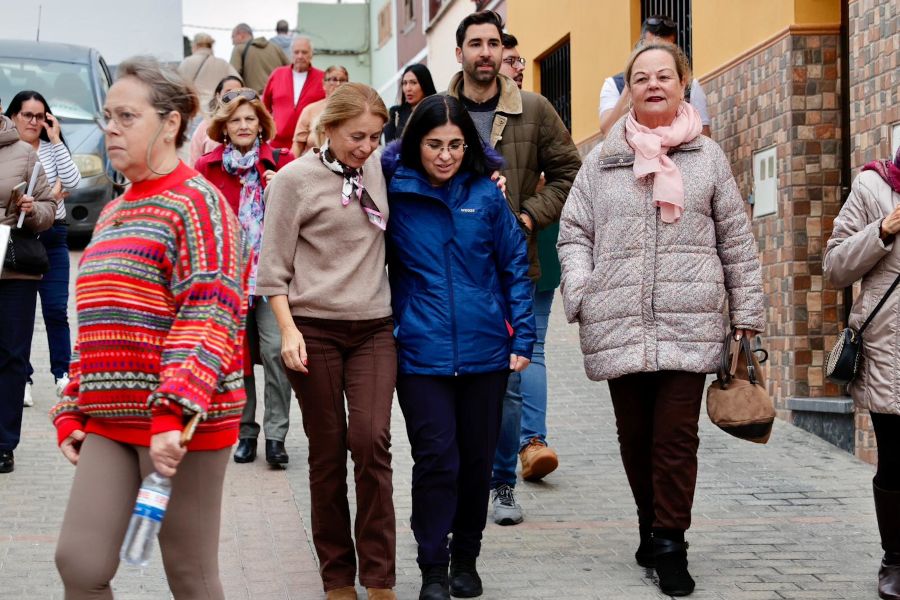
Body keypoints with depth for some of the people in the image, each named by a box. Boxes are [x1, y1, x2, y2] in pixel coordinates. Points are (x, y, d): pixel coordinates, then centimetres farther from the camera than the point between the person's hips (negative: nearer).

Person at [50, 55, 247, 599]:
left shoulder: (197, 202, -6)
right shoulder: (113, 215, 20)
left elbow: (211, 318, -17)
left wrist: (174, 412, -26)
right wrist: (71, 410, 18)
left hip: (182, 424, -7)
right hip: (111, 421, 7)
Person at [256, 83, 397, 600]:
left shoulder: (379, 170, 9)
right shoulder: (295, 179, -3)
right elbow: (273, 265, -2)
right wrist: (288, 330, -12)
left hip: (374, 328, 3)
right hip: (314, 328, -3)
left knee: (371, 439, -10)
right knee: (328, 450, 3)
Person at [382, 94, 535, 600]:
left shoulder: (486, 193, 1)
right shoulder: (394, 194, -2)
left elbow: (514, 266, 6)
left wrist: (523, 338, 1)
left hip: (485, 349, 2)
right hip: (422, 352, -2)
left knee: (477, 459, 10)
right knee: (436, 459, -6)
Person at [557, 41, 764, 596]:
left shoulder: (707, 156, 8)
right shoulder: (602, 160, 10)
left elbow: (736, 239, 11)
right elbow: (575, 233, 11)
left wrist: (747, 310, 8)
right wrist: (580, 293, -5)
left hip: (689, 323, -1)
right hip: (619, 325, 2)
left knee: (676, 436, -5)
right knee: (635, 436, 10)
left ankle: (670, 544, 4)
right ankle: (652, 525, 28)